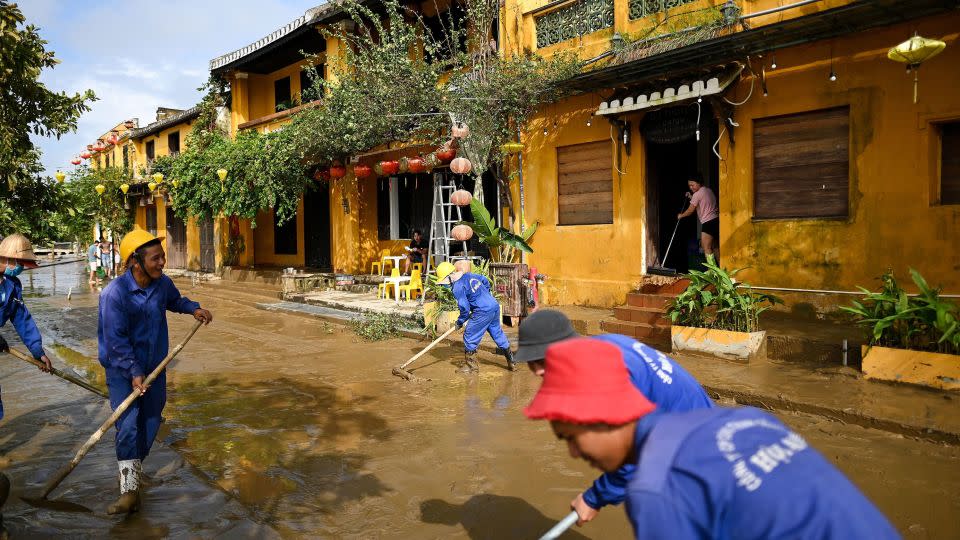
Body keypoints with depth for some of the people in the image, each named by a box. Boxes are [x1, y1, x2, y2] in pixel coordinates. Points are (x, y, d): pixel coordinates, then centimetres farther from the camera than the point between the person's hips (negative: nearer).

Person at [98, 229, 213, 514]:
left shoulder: (163, 283, -6)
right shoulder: (114, 293, -23)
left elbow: (175, 300, 20)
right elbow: (116, 341, -22)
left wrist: (194, 308, 1)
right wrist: (134, 373, -25)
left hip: (154, 367, 6)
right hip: (123, 371, -5)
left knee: (150, 422, 14)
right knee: (128, 426, -13)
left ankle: (132, 468, 38)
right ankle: (129, 491, -7)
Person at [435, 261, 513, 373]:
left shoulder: (458, 288, -12)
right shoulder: (468, 275, 12)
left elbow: (465, 308, -12)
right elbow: (485, 281, 26)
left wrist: (460, 322, 4)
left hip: (483, 312, -9)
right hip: (495, 306, 9)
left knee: (470, 337, 4)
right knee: (497, 333, 20)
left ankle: (471, 365, 14)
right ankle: (511, 360, 29)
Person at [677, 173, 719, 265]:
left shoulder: (697, 194, -11)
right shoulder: (708, 190, 15)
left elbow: (690, 210, -5)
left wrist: (681, 215, 13)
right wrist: (691, 198, 21)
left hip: (708, 222, -10)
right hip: (716, 220, 10)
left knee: (706, 247, -9)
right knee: (715, 247, 15)